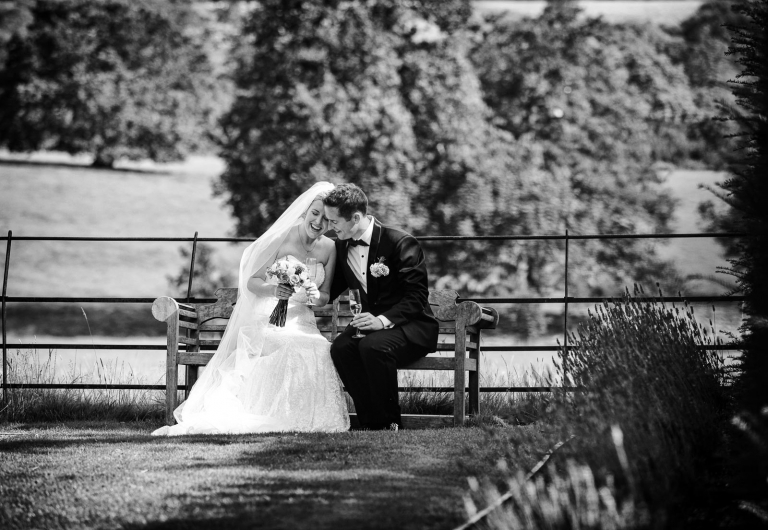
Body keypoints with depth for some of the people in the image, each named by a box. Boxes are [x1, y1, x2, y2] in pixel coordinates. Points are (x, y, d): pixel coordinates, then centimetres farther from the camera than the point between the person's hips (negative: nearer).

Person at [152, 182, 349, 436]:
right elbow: (252, 282, -4)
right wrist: (272, 290, -26)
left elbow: (326, 297, 15)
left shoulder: (329, 248, 8)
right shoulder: (282, 238, -5)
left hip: (302, 325, 4)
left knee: (317, 353, -32)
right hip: (268, 319, -4)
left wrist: (316, 296, -10)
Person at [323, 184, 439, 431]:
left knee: (373, 346, -36)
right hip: (372, 324, 6)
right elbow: (332, 290, 19)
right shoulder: (342, 246, 7)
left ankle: (391, 423, -21)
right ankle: (371, 422, -20)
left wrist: (383, 320, -31)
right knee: (340, 347, -26)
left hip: (411, 327, -6)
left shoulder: (400, 243, -15)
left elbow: (417, 296, -17)